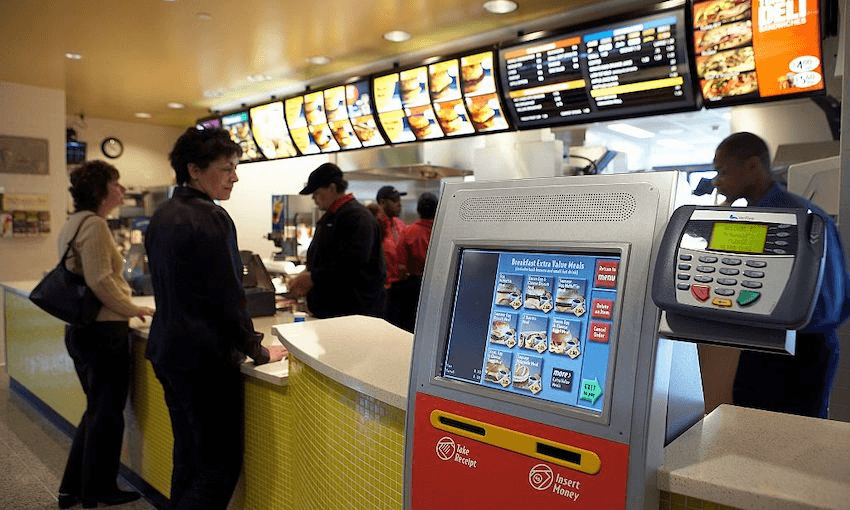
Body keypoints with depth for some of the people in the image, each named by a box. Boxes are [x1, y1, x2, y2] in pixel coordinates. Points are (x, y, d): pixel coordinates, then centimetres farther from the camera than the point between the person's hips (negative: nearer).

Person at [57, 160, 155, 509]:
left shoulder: (73, 223, 15)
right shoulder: (94, 224, -16)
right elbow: (100, 281, -24)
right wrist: (132, 310, -12)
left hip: (80, 327, 10)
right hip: (104, 330, -10)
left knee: (96, 410, 20)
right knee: (107, 414, 5)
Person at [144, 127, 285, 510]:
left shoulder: (162, 216, 11)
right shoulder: (210, 219, -18)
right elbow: (227, 297, -19)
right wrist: (258, 352, -6)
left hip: (166, 351, 10)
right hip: (204, 359, -10)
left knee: (187, 460, 19)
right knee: (220, 468, 1)